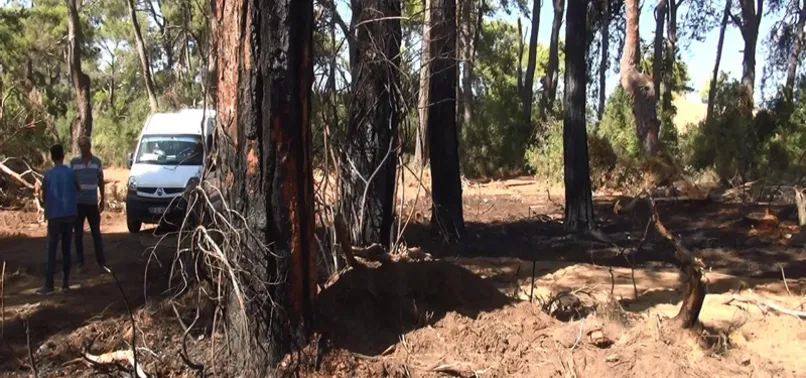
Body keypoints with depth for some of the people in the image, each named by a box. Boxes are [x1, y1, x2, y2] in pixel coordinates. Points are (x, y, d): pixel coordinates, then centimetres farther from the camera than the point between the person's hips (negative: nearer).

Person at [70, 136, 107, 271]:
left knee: (96, 233, 6)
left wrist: (102, 199, 9)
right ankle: (79, 262, 12)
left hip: (93, 203, 1)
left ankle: (101, 260, 11)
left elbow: (101, 181, 11)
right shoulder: (73, 162, -2)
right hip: (78, 203, -1)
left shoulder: (97, 161, 3)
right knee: (78, 234, 5)